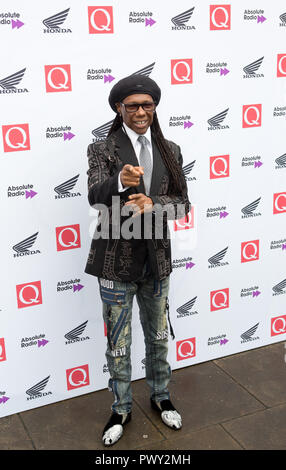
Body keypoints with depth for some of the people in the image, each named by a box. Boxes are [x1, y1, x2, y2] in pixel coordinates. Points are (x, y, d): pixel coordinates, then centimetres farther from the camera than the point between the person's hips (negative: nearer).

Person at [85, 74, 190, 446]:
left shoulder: (170, 151, 3)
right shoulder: (102, 150, -7)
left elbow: (183, 204, -1)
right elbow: (94, 196, -22)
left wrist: (153, 204, -21)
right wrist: (120, 181, -43)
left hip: (156, 261, 3)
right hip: (116, 261, -3)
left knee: (158, 335, 20)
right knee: (118, 342, 11)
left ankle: (161, 397, 43)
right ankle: (121, 409, 33)